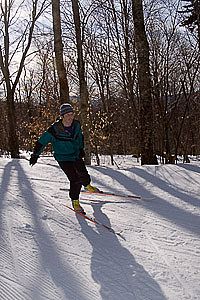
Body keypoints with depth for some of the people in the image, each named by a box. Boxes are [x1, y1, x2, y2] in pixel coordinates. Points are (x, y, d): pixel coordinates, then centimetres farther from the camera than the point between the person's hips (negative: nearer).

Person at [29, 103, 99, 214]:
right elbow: (42, 141, -12)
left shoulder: (76, 125, -8)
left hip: (76, 155, 5)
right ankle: (75, 201, 6)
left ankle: (88, 186, 46)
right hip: (63, 158, -5)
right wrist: (35, 155, -8)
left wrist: (81, 148, 15)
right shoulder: (55, 129, -23)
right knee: (76, 180, -15)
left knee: (84, 175, 10)